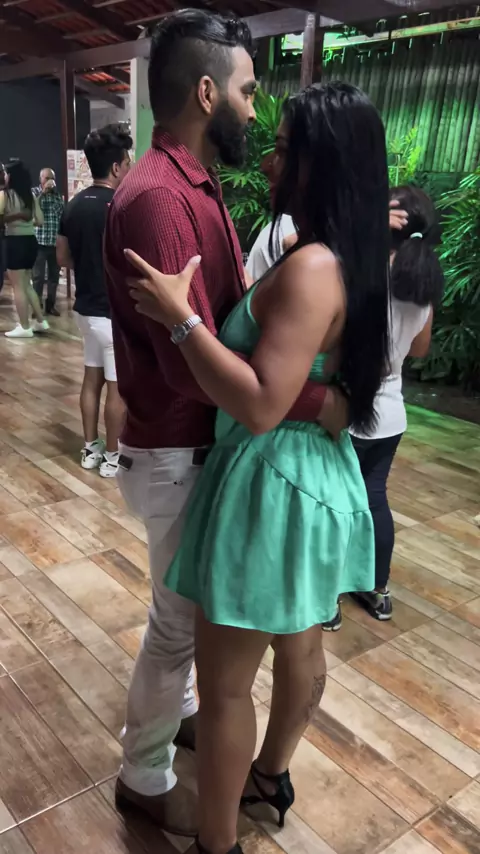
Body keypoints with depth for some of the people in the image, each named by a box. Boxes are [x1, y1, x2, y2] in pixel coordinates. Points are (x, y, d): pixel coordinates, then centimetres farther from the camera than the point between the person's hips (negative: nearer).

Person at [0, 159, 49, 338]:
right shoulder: (30, 195, 9)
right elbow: (40, 221, 11)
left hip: (15, 242, -7)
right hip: (30, 241, 7)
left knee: (18, 287, 1)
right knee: (26, 285, 18)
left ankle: (25, 327, 4)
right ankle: (40, 321, 20)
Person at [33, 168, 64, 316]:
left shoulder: (57, 194, 13)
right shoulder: (34, 192, 4)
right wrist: (43, 192, -14)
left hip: (56, 241, 4)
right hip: (40, 241, -4)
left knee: (54, 274, 8)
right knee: (38, 275, -4)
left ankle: (50, 305, 18)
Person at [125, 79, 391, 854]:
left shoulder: (311, 268, -24)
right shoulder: (351, 260, 5)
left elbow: (261, 406, -30)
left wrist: (179, 316, -25)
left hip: (275, 484, -10)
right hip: (316, 473, 10)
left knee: (224, 683, 8)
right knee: (300, 646, 25)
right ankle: (271, 774, 50)